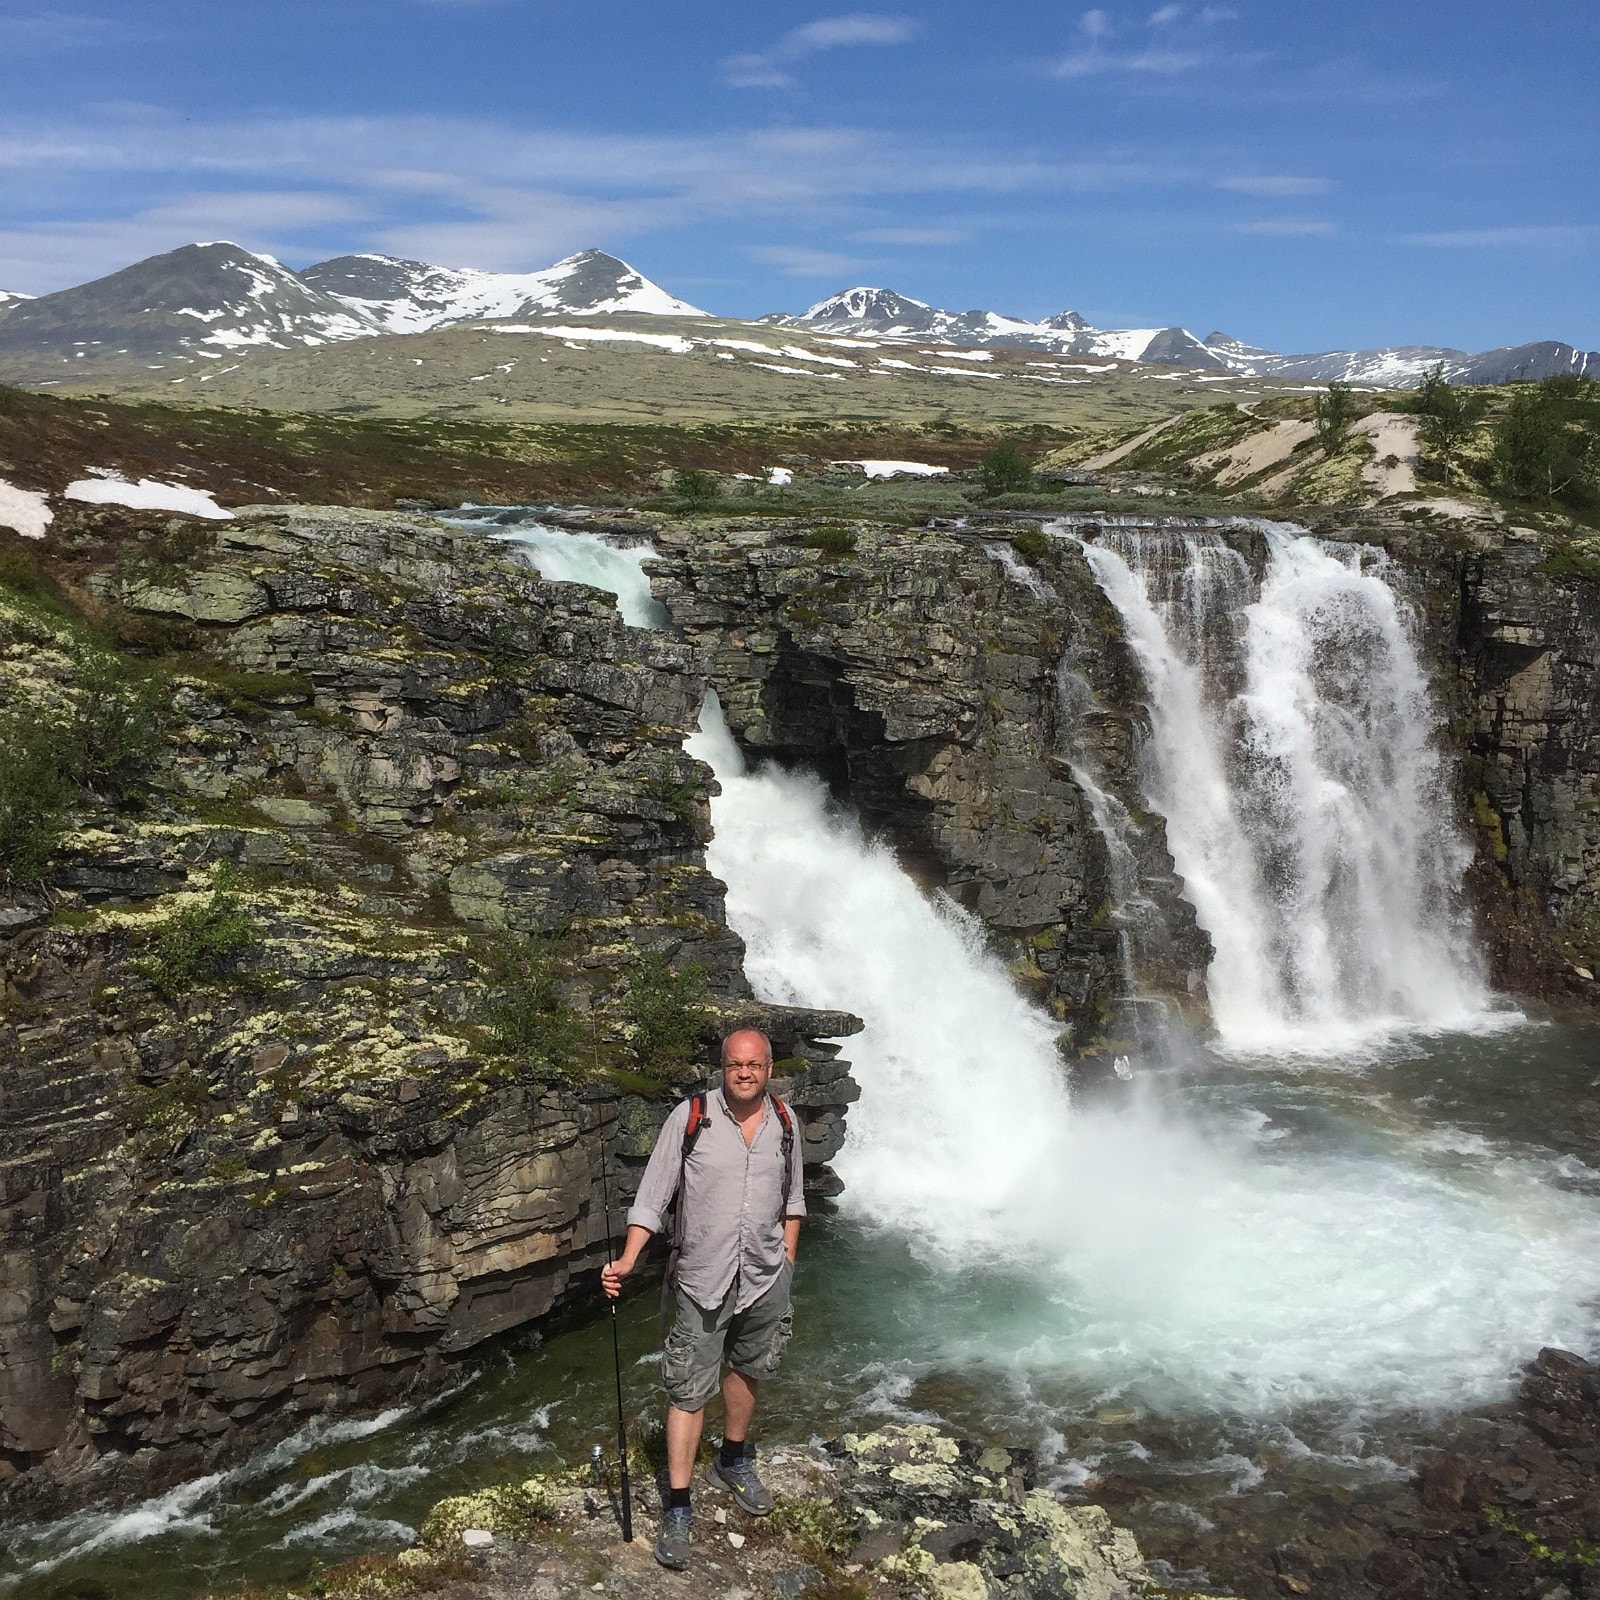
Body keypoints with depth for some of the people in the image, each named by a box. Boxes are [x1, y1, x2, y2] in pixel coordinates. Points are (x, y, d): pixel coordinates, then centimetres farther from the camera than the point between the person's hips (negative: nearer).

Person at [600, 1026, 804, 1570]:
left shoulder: (784, 1121, -1)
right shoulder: (690, 1117, -14)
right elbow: (652, 1197, -12)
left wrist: (787, 1263, 12)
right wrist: (626, 1261, -21)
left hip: (765, 1279, 4)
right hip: (704, 1280, -4)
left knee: (746, 1372, 21)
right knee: (688, 1392, -2)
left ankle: (732, 1463, 44)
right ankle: (678, 1509, 9)